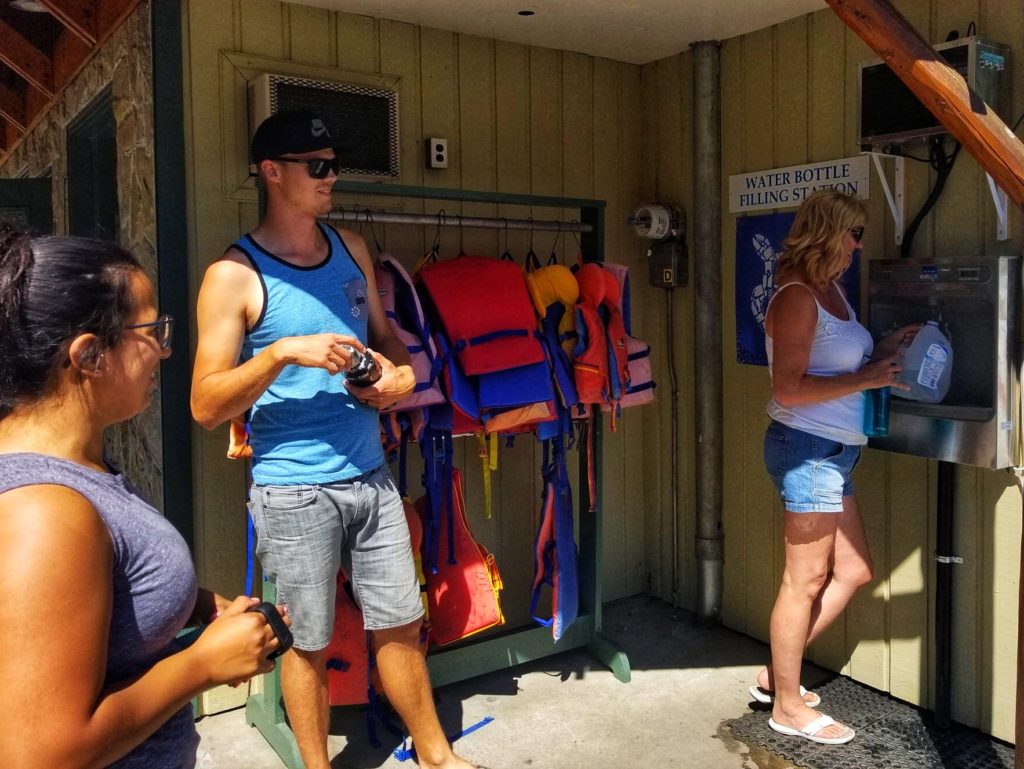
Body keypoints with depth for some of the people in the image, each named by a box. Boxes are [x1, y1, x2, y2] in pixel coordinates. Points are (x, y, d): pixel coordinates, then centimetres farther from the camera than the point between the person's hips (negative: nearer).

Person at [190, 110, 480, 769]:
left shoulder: (351, 249, 8)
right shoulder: (235, 275, -9)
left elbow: (386, 337, 19)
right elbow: (206, 406, -11)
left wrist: (403, 374, -3)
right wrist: (282, 353, -24)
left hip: (370, 475, 5)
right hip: (294, 490, -5)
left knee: (401, 624, 15)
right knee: (309, 644, 10)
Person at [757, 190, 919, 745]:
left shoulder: (832, 290, 14)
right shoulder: (797, 297, -15)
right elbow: (789, 388, -22)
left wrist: (884, 350, 7)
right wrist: (866, 378, -17)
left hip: (831, 453, 10)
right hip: (808, 449, -10)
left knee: (853, 571, 16)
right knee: (805, 581, 1)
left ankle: (777, 673, 26)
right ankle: (788, 707, 18)